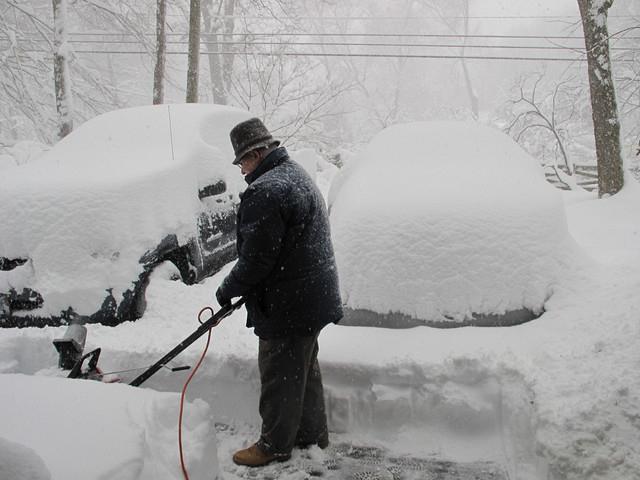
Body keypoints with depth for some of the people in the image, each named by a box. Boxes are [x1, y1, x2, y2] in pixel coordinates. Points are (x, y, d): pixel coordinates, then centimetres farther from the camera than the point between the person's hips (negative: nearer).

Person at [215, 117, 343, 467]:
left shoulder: (265, 191, -23)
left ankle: (275, 444, 18)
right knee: (304, 369, 21)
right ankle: (312, 433, 34)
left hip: (287, 304, -10)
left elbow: (256, 258, -23)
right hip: (311, 295, 10)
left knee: (280, 376, 4)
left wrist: (228, 289, -7)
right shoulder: (299, 176, 12)